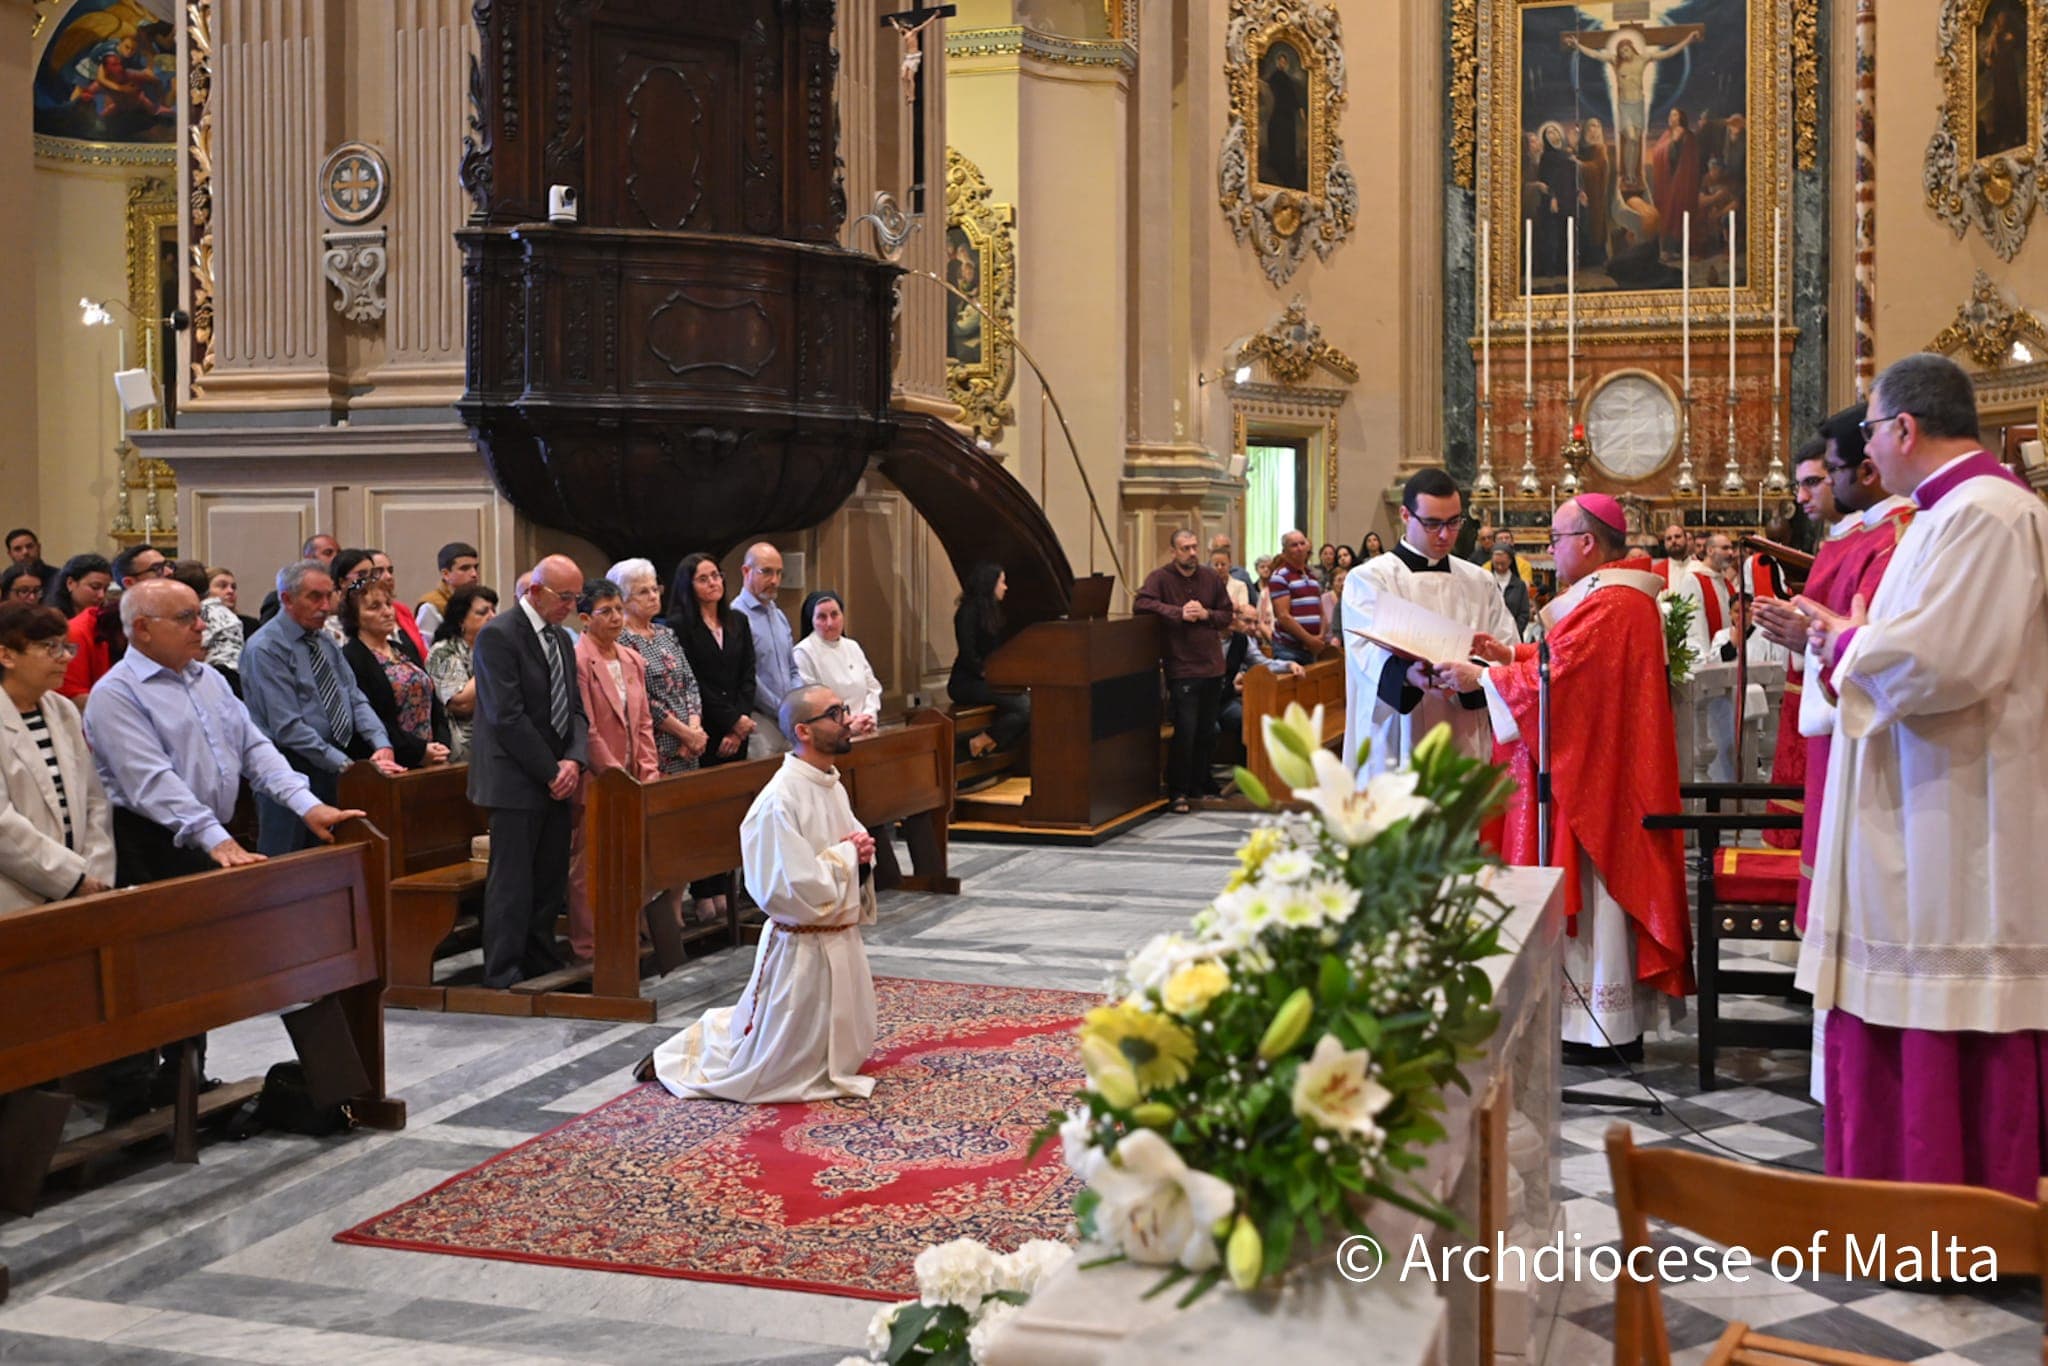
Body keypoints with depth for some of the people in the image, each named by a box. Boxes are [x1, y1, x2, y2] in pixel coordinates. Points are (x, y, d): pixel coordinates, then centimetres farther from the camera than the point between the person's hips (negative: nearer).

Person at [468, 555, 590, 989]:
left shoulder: (562, 639, 14)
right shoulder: (498, 635, -11)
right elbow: (507, 716, -16)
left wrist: (574, 760, -4)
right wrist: (549, 771, -14)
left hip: (556, 780, 8)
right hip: (517, 782, -8)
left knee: (550, 883, 10)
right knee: (512, 884, -4)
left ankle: (543, 969, 18)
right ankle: (503, 979, 3)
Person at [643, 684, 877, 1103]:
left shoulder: (832, 785, 4)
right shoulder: (780, 801, -24)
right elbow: (797, 889, -28)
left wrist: (861, 854, -3)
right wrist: (846, 854, -16)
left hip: (843, 941, 9)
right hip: (802, 949, -9)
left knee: (846, 1054, 25)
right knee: (763, 1073, 5)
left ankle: (733, 1029, 41)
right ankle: (681, 1053, 29)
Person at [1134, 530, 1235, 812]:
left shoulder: (1210, 577, 9)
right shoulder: (1161, 577, -5)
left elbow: (1227, 615, 12)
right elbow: (1140, 604, -20)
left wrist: (1206, 614, -9)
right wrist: (1179, 613, -22)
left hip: (1212, 666, 5)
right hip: (1181, 668, -5)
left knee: (1207, 731, 13)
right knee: (1185, 731, -8)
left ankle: (1200, 783, 27)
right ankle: (1177, 792, 2)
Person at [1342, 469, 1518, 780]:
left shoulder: (1480, 582, 14)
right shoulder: (1368, 579, 1)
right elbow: (1370, 655, -14)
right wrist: (1407, 675, -36)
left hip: (1466, 745, 4)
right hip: (1396, 751, -3)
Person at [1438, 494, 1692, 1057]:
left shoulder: (1608, 606, -20)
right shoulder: (1619, 596, 15)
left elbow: (1555, 680, -23)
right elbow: (1571, 664, 18)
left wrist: (1482, 677, -14)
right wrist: (1512, 655, 7)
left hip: (1593, 774, -11)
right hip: (1599, 768, 11)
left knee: (1593, 890, -4)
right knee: (1602, 888, 13)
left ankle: (1605, 1028, 4)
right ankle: (1616, 1018, 20)